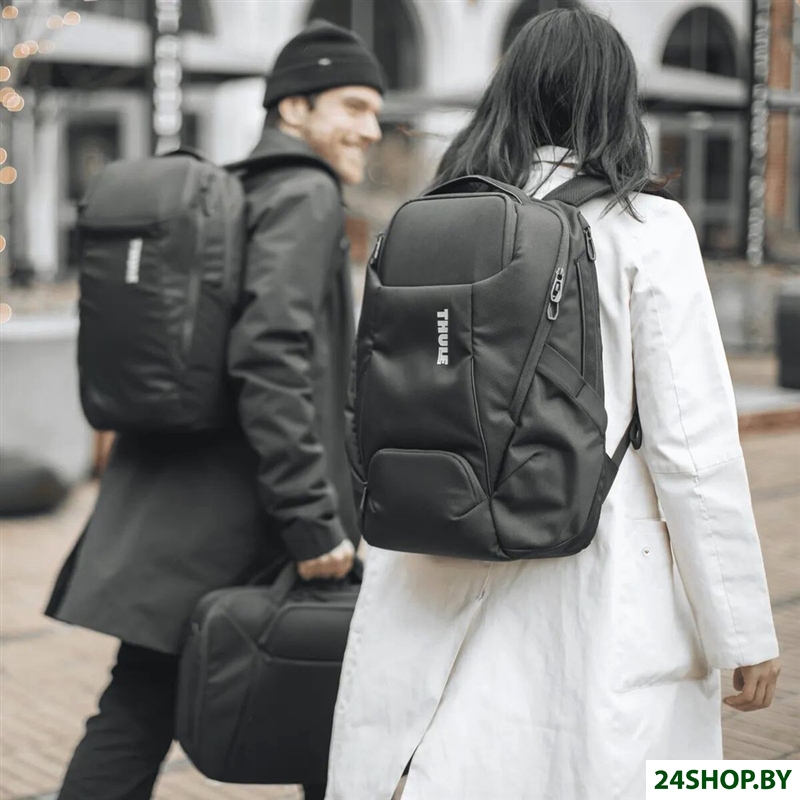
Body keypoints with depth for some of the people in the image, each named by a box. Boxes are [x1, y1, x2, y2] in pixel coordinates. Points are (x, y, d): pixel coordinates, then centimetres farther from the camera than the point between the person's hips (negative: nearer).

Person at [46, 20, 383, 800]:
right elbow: (271, 359, -23)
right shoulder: (305, 196, -10)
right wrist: (314, 520, -22)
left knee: (138, 712, 12)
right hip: (240, 529, -9)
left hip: (163, 518, 9)